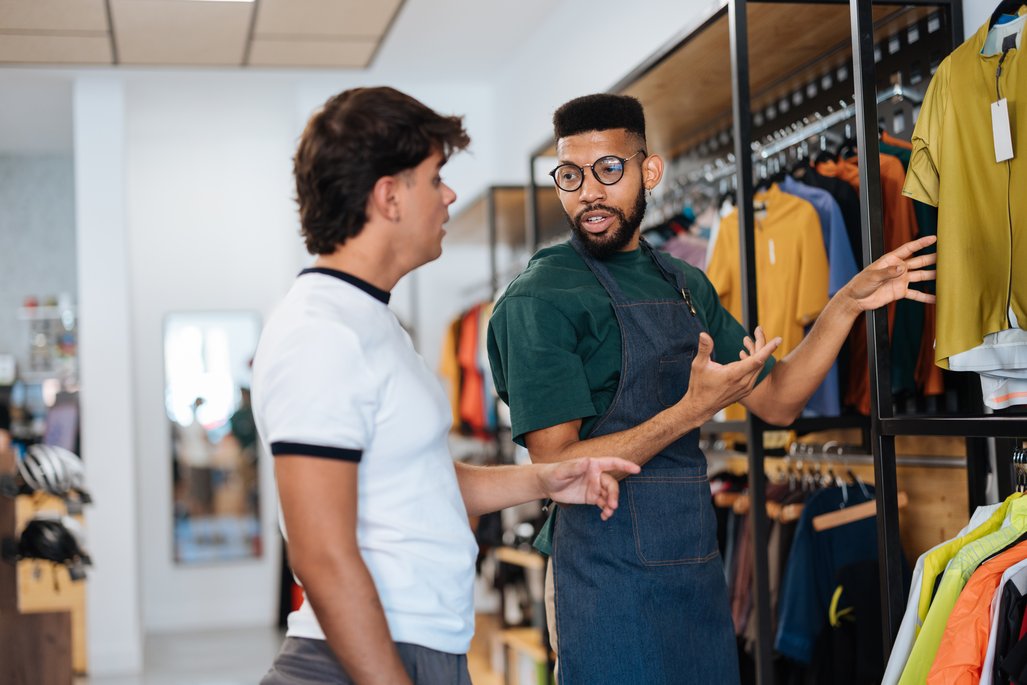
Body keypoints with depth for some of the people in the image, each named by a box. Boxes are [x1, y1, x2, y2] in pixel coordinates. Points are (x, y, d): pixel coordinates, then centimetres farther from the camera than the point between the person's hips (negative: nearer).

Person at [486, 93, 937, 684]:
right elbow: (557, 470, -17)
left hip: (700, 568, 7)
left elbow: (776, 402, 12)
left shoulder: (686, 285, 11)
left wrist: (848, 304, 2)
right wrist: (692, 411, -22)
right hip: (609, 577, -6)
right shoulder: (541, 298, -11)